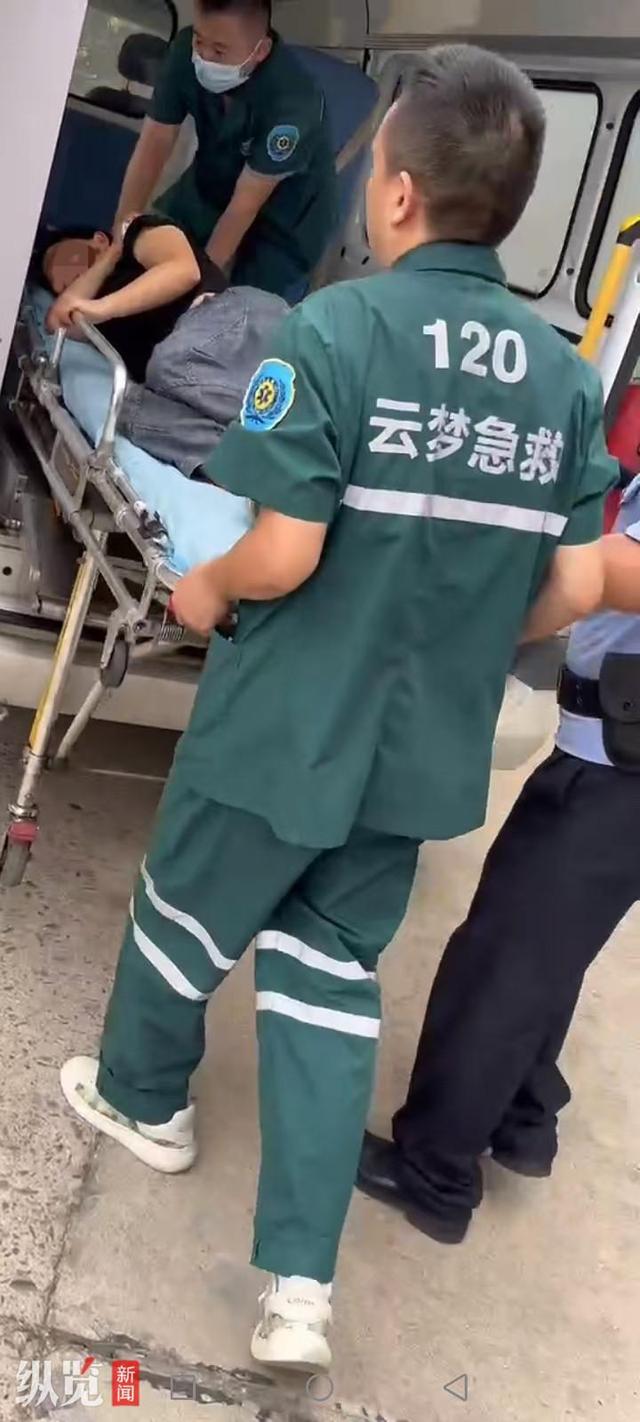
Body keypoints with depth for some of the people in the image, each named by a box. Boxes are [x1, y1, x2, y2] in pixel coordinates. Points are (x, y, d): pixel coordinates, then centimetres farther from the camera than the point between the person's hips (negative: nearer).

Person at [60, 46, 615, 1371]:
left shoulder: (335, 329, -17)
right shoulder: (566, 375, 0)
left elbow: (281, 554, -22)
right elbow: (575, 588, 1)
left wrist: (204, 589, 0)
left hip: (286, 731, -5)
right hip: (424, 750, 5)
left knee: (185, 919, 22)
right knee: (334, 973, 18)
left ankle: (143, 1101, 50)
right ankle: (300, 1287, 22)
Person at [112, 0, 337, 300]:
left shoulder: (291, 99, -36)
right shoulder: (187, 51, -22)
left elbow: (246, 202, -30)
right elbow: (154, 145, -18)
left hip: (284, 219, -4)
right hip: (212, 184, 5)